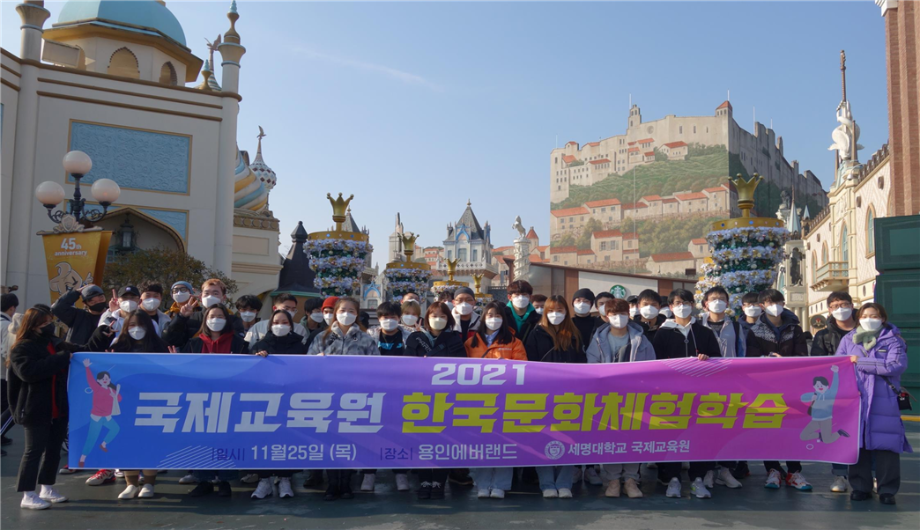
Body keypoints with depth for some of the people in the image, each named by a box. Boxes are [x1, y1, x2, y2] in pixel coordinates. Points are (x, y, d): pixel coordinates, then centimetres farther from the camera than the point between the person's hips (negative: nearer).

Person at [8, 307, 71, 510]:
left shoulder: (58, 344, 11)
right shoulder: (22, 348, -8)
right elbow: (29, 371, -26)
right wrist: (62, 358, -27)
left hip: (59, 408, 7)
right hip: (35, 409, -7)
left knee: (54, 449, 12)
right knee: (34, 450, -3)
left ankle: (47, 488, 25)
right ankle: (28, 495, 5)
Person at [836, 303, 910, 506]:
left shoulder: (893, 340, 4)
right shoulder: (848, 339, 14)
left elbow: (896, 365, -12)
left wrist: (860, 362, -12)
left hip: (884, 402, -2)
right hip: (854, 399, 3)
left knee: (886, 444, -3)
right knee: (857, 444, 5)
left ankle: (887, 489, 9)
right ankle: (861, 487, 15)